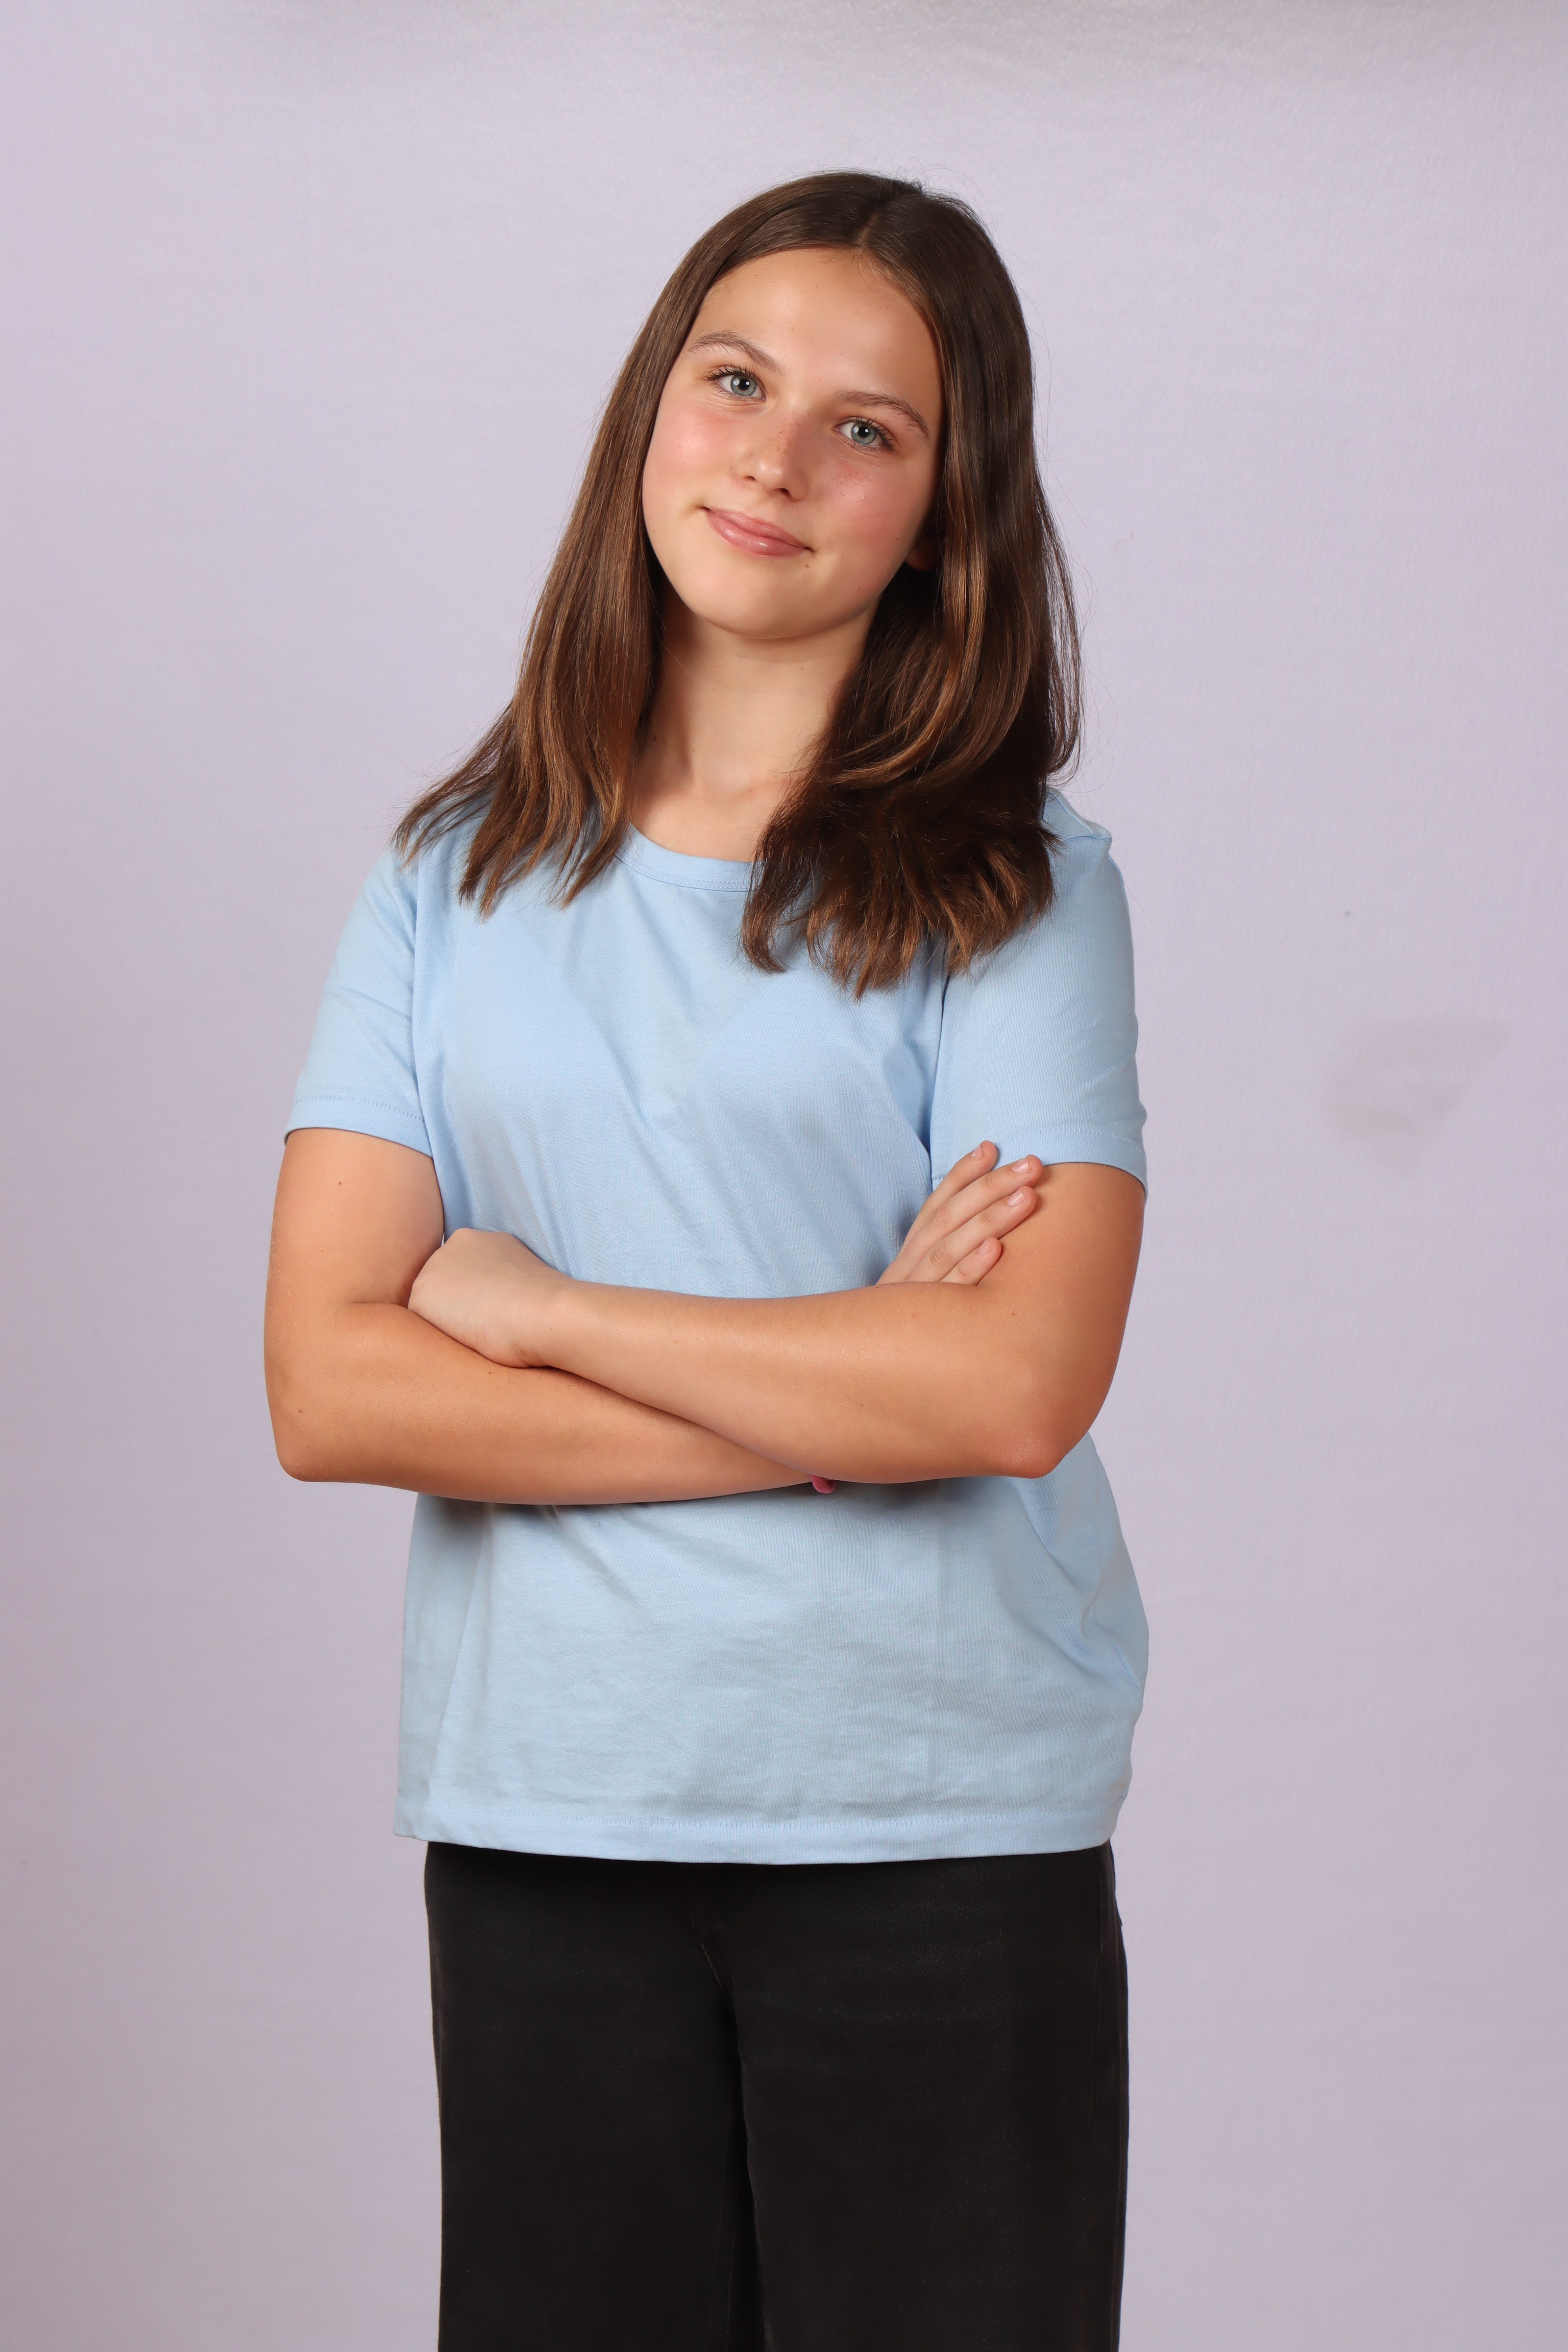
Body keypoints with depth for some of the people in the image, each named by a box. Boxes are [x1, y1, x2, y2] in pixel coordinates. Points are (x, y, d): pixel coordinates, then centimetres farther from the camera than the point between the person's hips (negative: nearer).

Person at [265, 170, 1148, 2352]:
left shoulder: (1013, 884, -2)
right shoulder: (458, 874, 5)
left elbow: (1017, 1384, -15)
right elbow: (329, 1389, -4)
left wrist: (536, 1303, -9)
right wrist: (840, 1399, -11)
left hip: (940, 1832, -2)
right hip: (538, 1823, 2)